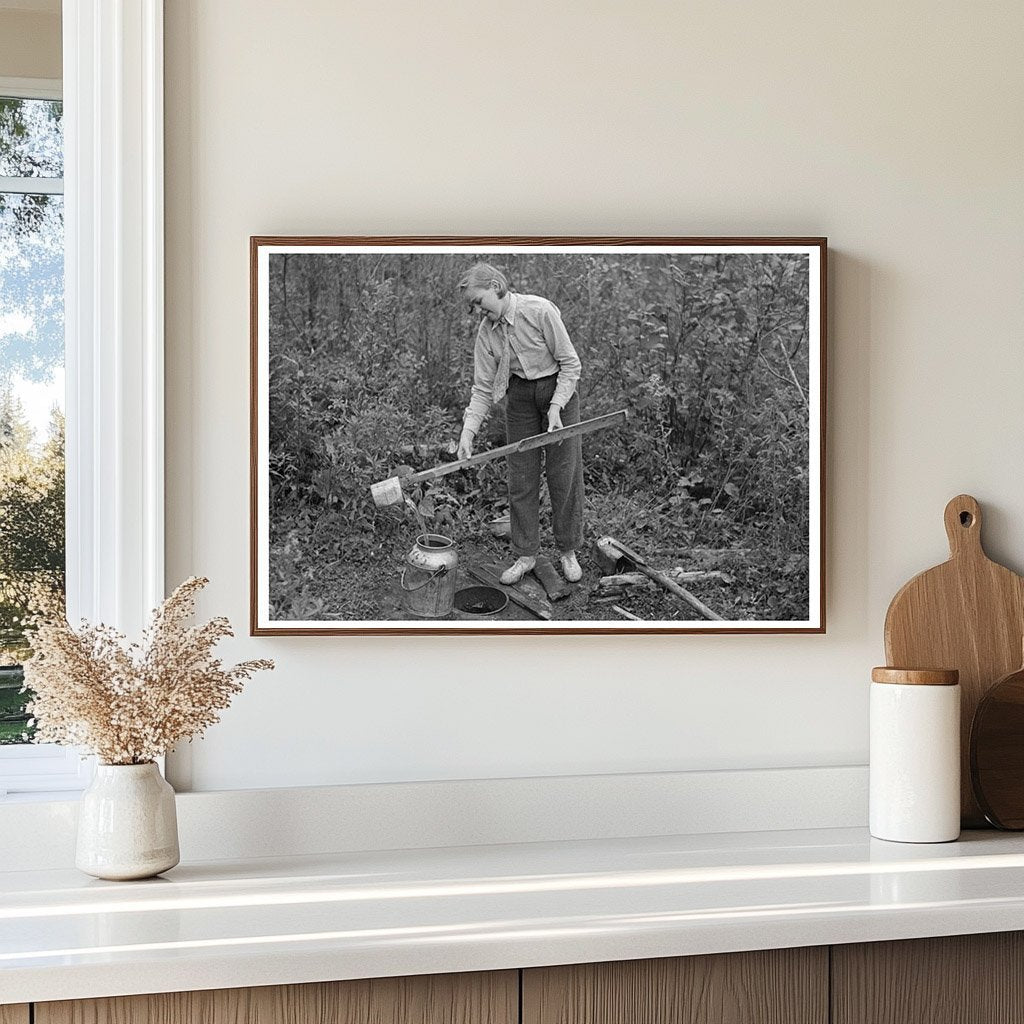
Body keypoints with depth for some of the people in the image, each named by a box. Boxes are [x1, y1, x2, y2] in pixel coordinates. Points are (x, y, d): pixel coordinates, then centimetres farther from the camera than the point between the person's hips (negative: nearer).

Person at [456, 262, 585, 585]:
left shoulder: (540, 311, -22)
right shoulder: (486, 333, -7)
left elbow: (570, 363, -16)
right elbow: (483, 389, -3)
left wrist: (555, 407, -22)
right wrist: (468, 431, -14)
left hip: (558, 389, -4)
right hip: (520, 398, 4)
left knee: (564, 475, 1)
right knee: (521, 479, 3)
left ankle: (568, 551, 16)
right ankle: (525, 555, 13)